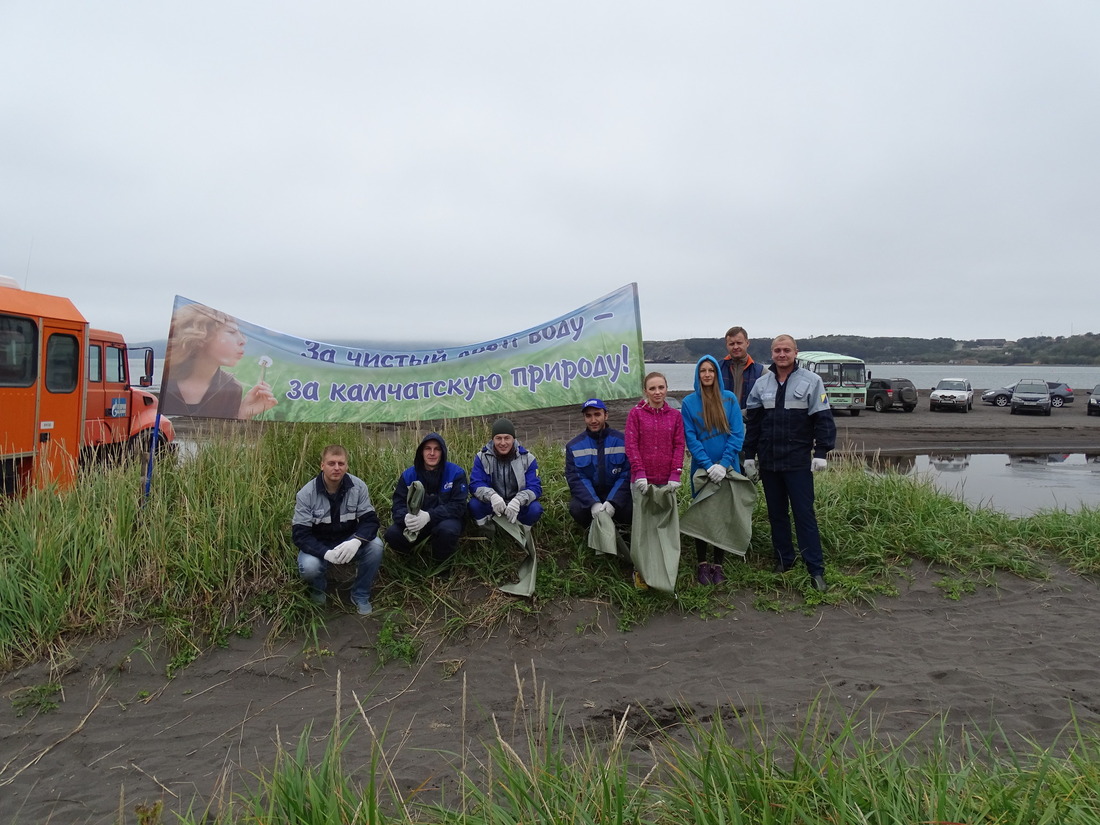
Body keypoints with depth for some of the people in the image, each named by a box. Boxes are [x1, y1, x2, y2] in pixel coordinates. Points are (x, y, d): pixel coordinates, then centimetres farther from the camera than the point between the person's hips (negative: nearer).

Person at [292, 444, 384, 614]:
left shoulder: (358, 487, -13)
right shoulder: (306, 493, -16)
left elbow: (370, 520, -15)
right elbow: (300, 534, -18)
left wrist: (356, 541, -38)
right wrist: (326, 553, -36)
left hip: (348, 544, 2)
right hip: (318, 547, -1)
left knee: (375, 545, -27)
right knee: (308, 567, -33)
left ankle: (360, 595, -3)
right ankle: (319, 588, 7)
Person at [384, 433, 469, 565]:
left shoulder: (456, 473, -10)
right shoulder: (409, 475, -1)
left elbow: (458, 506, -17)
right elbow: (398, 505, -6)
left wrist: (429, 516, -34)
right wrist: (406, 518, -33)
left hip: (446, 520, -2)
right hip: (416, 523, 3)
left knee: (447, 530, -38)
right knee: (392, 534, -24)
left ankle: (442, 566, -7)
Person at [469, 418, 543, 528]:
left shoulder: (527, 458, -9)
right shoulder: (482, 457, -7)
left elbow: (535, 487, -15)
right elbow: (475, 485, -15)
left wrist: (518, 500, -37)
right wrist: (492, 496, -38)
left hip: (518, 506, 0)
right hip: (491, 506, 0)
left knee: (535, 509, -29)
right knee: (474, 505, -29)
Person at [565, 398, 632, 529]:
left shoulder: (622, 441, -2)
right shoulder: (574, 446, 1)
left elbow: (627, 475, -8)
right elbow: (575, 479, -9)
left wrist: (613, 502, -24)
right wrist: (593, 503, -26)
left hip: (616, 495, 0)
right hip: (587, 496, 0)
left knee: (630, 509, -30)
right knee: (576, 508, -31)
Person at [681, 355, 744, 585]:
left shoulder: (730, 399, -1)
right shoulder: (689, 402, -3)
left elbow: (737, 433, -5)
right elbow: (690, 438, -7)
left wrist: (724, 464, -15)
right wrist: (708, 465, -16)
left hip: (727, 469, 1)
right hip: (702, 469, -1)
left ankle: (718, 565, 20)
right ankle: (702, 564, 19)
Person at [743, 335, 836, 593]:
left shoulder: (811, 381, -3)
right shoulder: (762, 383, 8)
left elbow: (823, 419, -4)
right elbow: (753, 422, 12)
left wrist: (821, 453, -10)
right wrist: (749, 455, 11)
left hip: (798, 462, -4)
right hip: (768, 462, 4)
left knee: (804, 514, -4)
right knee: (776, 513, 12)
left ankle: (816, 569, 2)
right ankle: (784, 561, 24)